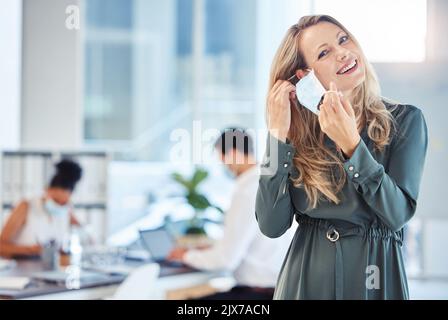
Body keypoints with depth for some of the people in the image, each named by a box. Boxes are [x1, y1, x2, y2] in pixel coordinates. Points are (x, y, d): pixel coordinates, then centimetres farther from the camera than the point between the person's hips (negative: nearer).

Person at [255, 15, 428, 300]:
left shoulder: (405, 120, -6)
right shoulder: (299, 130, -2)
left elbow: (397, 215, -15)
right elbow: (272, 226, -10)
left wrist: (351, 145, -25)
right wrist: (278, 134, -14)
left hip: (375, 276, -1)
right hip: (307, 276, 1)